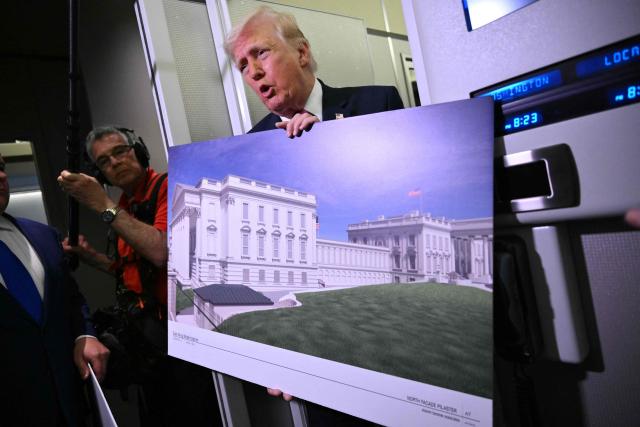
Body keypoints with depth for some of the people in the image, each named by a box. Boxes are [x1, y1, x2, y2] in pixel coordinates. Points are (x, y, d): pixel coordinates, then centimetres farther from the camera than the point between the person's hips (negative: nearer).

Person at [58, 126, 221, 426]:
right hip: (145, 330, 8)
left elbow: (161, 252, -29)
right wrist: (90, 256, 7)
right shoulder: (123, 208, 11)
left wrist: (104, 207, -22)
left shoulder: (168, 187, -12)